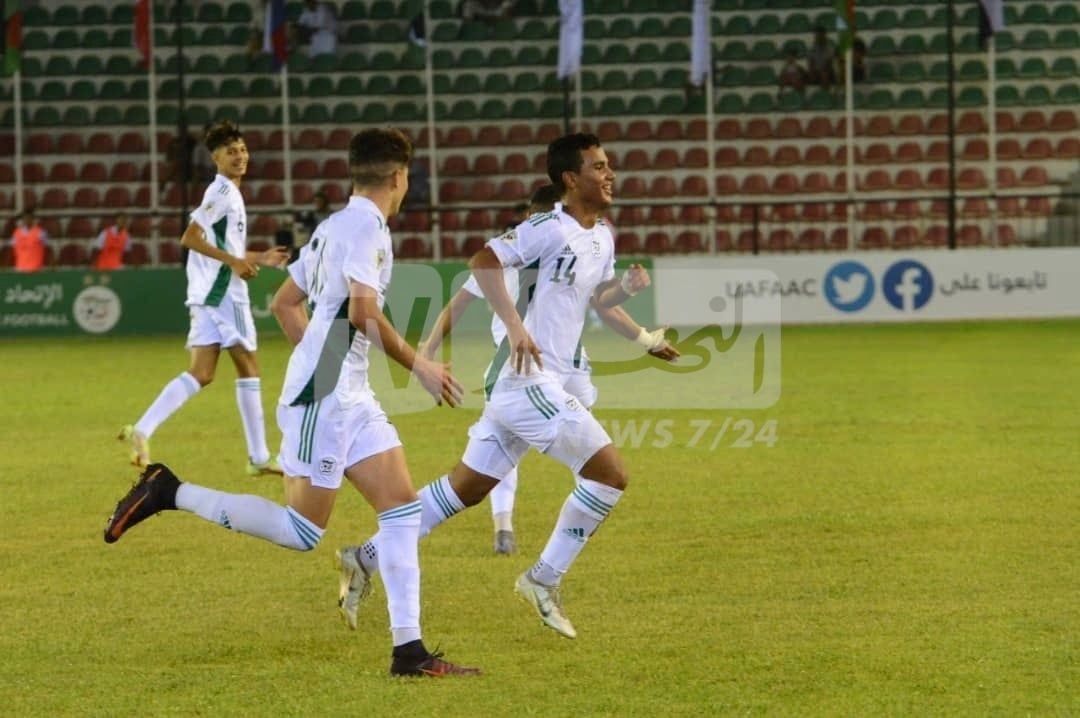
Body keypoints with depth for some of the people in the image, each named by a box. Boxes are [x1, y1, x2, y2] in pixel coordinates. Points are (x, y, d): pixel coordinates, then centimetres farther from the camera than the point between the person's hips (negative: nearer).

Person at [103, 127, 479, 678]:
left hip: (350, 395, 10)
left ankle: (409, 649, 0)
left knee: (402, 505, 2)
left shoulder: (334, 225, 16)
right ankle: (171, 494, 1)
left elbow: (285, 304, 22)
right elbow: (363, 312, -23)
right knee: (303, 531, -6)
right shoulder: (366, 225, -13)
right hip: (322, 398, -10)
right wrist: (417, 365, -14)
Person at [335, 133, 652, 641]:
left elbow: (595, 297, 26)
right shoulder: (550, 229, -14)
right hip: (528, 379, -9)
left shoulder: (602, 238, 13)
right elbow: (484, 261, -20)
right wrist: (515, 325, -26)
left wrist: (625, 287, 5)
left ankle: (367, 559, 21)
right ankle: (544, 581, -1)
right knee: (610, 473, -11)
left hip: (529, 384, 9)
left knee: (468, 485, 14)